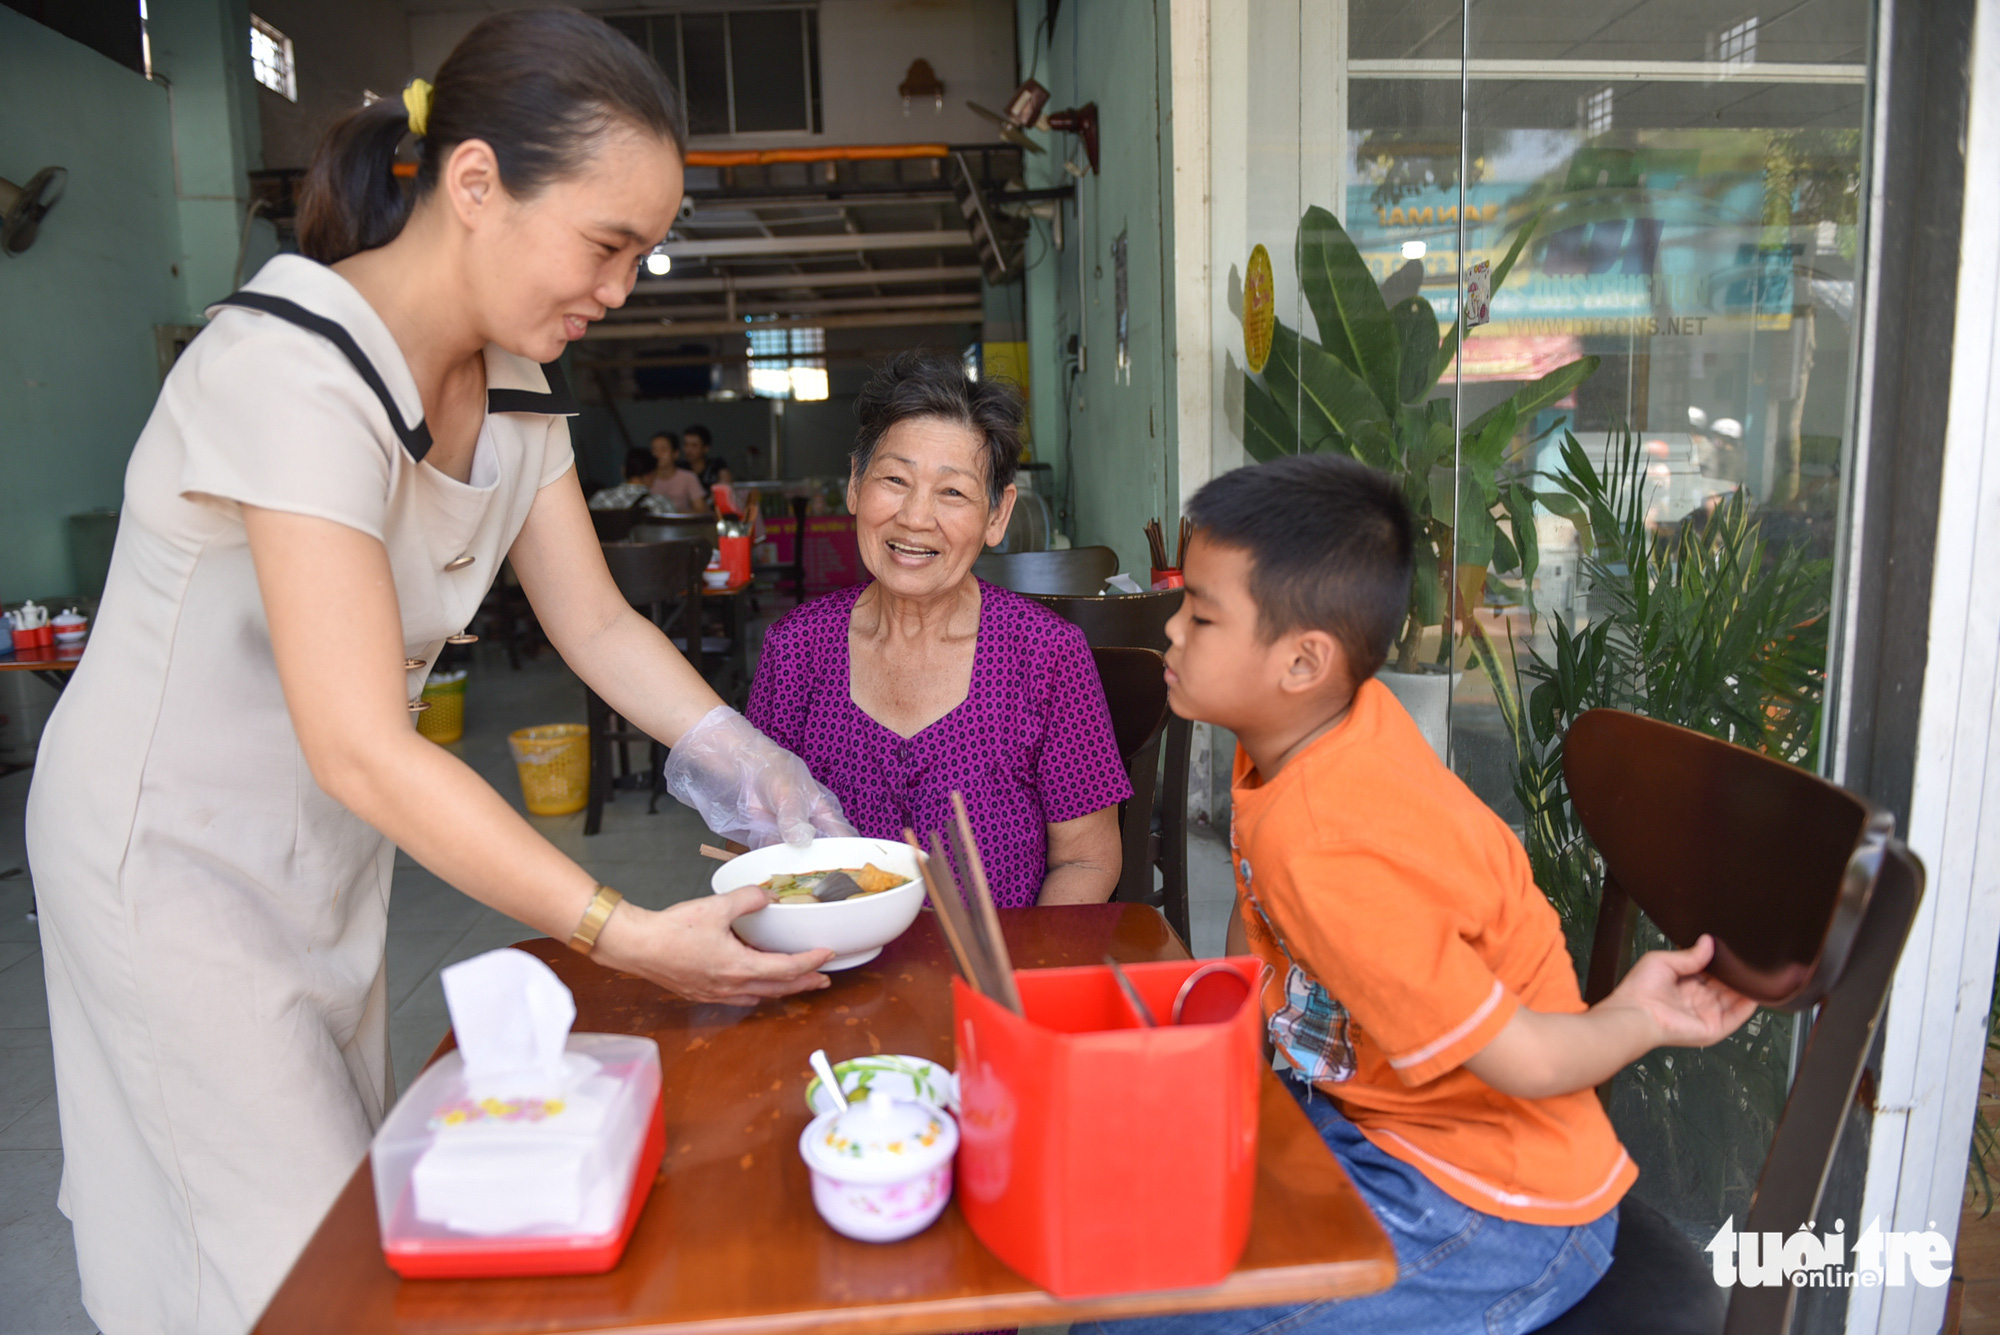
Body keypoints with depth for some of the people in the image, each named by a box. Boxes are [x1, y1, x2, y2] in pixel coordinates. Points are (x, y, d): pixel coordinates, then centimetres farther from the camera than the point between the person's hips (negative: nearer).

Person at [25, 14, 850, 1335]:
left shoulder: (514, 378, -4)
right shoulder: (295, 372, -30)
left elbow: (599, 623, -1)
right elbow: (363, 750, -35)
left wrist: (744, 759, -16)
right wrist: (629, 934, -35)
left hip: (332, 851, 7)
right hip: (172, 849, -7)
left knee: (360, 1215, 17)